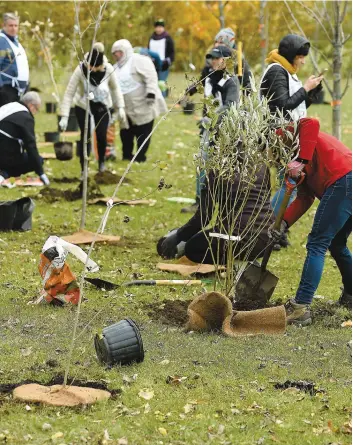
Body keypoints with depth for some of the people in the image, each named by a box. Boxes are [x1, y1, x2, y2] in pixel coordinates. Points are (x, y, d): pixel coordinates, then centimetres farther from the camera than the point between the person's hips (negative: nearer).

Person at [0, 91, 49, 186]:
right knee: (38, 160, 11)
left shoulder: (8, 107, 14)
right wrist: (41, 173, -12)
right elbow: (31, 145, -15)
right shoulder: (26, 117, -11)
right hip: (8, 155, -9)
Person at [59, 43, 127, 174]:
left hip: (102, 107, 1)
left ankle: (101, 161, 27)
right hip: (83, 107, -1)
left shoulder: (108, 69, -21)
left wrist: (120, 108, -5)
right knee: (86, 136, -7)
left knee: (101, 135, -3)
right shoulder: (80, 70, -27)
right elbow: (69, 94, -24)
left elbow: (115, 88, -2)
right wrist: (64, 117, -28)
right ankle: (84, 170, 4)